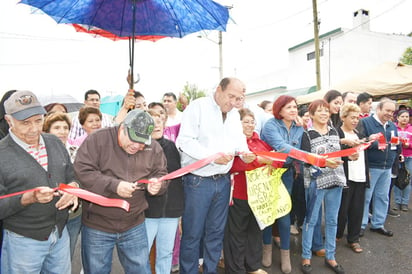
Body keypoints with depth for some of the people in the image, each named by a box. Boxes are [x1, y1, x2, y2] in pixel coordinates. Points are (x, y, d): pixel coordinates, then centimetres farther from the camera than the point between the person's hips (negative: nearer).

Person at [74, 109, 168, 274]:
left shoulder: (153, 148, -2)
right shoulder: (98, 140, -12)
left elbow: (161, 174, 7)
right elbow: (82, 171, -17)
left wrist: (157, 184, -16)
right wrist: (114, 186, -25)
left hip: (134, 226, 3)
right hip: (97, 226, -2)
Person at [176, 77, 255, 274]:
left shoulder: (235, 114, 12)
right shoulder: (198, 107, -9)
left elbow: (239, 140, 13)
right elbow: (185, 140, -16)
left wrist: (245, 152, -9)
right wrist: (212, 156, -24)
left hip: (222, 181, 6)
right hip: (198, 180, -6)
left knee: (216, 233, 16)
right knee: (192, 234, 4)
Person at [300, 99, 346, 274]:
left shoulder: (334, 132, 10)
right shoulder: (307, 135, -7)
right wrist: (324, 163, -27)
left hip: (336, 180, 5)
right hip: (316, 181, -5)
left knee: (332, 220, 13)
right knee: (311, 220, 5)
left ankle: (330, 257, 27)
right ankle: (306, 256, 20)